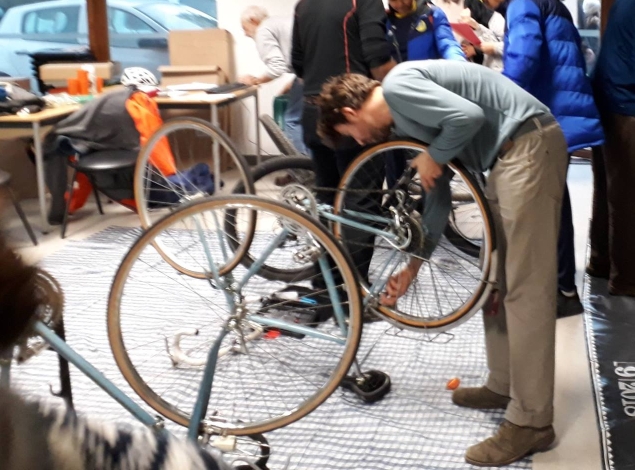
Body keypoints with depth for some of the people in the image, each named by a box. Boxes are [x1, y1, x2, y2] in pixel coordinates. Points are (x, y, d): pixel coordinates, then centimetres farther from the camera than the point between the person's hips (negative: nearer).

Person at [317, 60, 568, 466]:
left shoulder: (397, 86, -9)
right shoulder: (404, 119, 19)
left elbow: (468, 117, -23)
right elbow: (438, 196, 23)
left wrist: (432, 157, -5)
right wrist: (413, 264, 26)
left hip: (529, 146, -10)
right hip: (512, 154, 10)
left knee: (525, 287, -9)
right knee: (498, 278, 17)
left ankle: (531, 421, -2)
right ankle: (504, 385, 30)